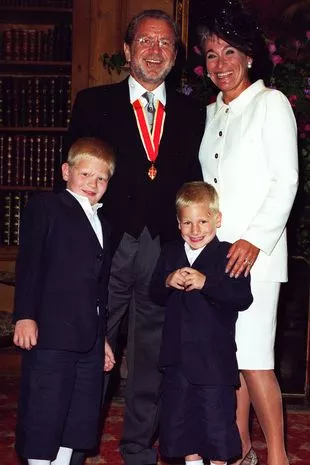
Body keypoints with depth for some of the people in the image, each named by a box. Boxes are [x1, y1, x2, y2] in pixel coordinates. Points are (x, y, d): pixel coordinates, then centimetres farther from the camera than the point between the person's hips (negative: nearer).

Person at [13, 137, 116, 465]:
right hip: (50, 334, -7)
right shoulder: (44, 207, 1)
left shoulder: (103, 225, 21)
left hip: (89, 339, 7)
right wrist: (24, 316, -18)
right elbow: (28, 263, -9)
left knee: (81, 417, 11)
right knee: (43, 413, -2)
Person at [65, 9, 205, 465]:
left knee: (152, 357, 11)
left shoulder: (192, 113, 12)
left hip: (165, 251, 2)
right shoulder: (93, 103, 7)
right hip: (105, 247, -2)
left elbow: (195, 184, 10)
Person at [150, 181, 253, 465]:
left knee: (217, 416, 4)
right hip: (177, 354, 5)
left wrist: (206, 283, -26)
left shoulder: (229, 255, -9)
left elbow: (243, 298, -18)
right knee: (178, 415, 16)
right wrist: (168, 282, -11)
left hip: (215, 356, -5)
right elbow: (155, 295, 10)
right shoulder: (170, 254, 9)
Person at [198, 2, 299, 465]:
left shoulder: (270, 102, 0)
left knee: (253, 358, -9)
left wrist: (255, 240, -16)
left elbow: (286, 179, -7)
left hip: (254, 252, -6)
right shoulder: (210, 114, 17)